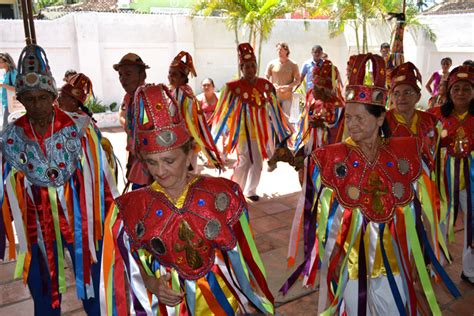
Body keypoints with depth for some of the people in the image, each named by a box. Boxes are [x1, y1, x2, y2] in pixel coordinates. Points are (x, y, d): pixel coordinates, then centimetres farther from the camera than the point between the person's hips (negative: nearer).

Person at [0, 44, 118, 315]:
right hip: (38, 229, 2)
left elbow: (99, 176, -6)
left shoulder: (78, 128, -10)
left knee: (93, 292, 13)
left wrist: (110, 216, -4)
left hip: (80, 222, -2)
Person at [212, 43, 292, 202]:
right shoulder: (234, 87, -12)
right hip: (243, 129, -4)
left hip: (261, 129, 4)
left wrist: (281, 130, 13)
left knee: (258, 162, 10)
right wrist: (217, 134, -6)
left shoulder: (265, 85, 1)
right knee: (244, 161, 0)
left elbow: (274, 108, 9)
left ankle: (251, 190, 27)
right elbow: (224, 111, -7)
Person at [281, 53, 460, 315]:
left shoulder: (406, 154, -5)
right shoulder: (331, 160, -11)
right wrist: (327, 263, -1)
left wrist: (420, 259, 7)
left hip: (394, 263, 2)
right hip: (347, 264, -2)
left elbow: (420, 209, 4)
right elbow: (321, 216, -3)